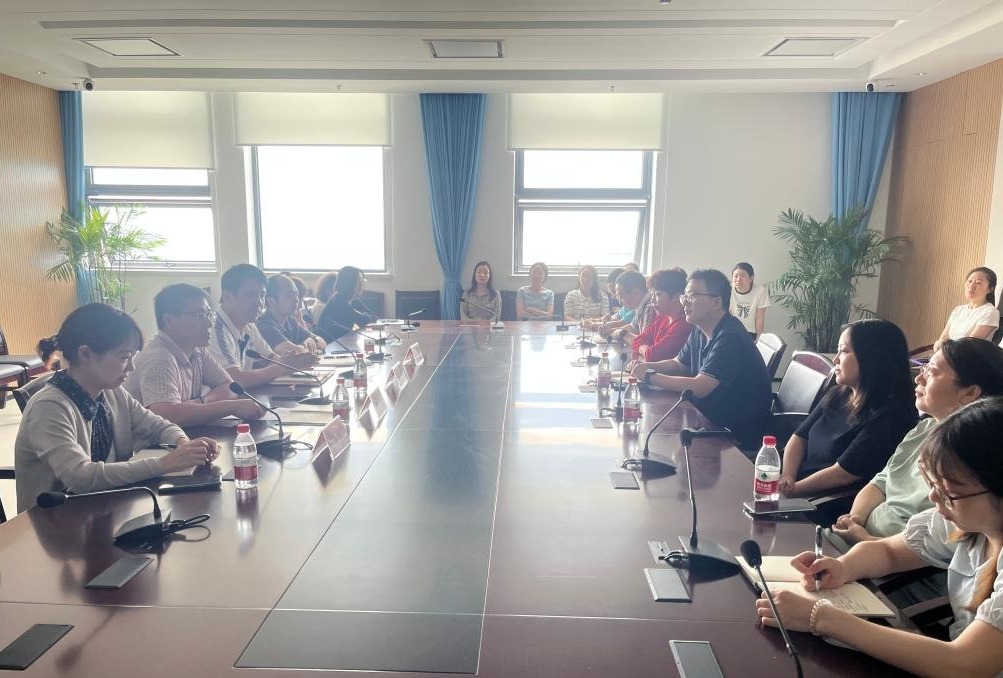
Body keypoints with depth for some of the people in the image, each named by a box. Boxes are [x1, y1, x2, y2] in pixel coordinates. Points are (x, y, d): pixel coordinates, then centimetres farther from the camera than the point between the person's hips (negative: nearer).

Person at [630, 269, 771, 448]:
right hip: (710, 419, 8)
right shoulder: (700, 331, 3)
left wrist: (650, 376, -20)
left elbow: (699, 388, -30)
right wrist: (648, 366, -3)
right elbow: (678, 364, 18)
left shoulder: (730, 338, -25)